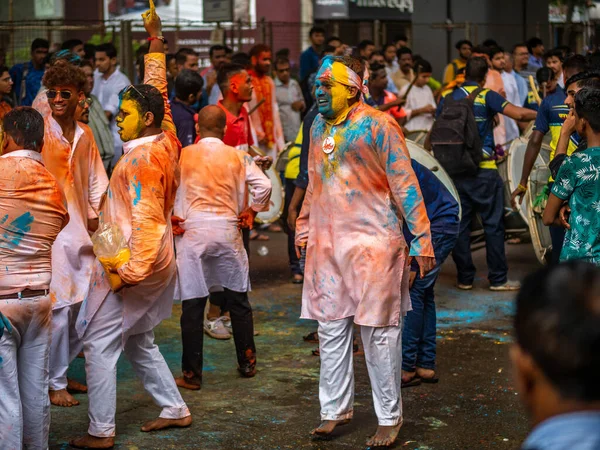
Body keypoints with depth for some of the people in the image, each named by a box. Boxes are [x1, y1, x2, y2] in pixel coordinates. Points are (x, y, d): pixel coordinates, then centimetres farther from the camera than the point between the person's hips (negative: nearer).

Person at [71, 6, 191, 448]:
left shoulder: (141, 159, -20)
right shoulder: (167, 141, 2)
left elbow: (145, 219, -25)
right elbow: (158, 91, 15)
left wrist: (128, 272, -23)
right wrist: (156, 41, 18)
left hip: (129, 264, -9)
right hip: (158, 262, 9)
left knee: (99, 345, -2)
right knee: (140, 341, 20)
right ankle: (175, 408, 23)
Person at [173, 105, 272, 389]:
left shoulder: (184, 155, 0)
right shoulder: (237, 156, 3)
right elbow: (263, 185, -3)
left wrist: (171, 218, 4)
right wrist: (252, 211, 10)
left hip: (192, 230, -1)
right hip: (227, 229, 2)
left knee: (193, 303, 2)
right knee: (238, 300, 14)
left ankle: (192, 374, 5)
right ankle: (247, 363, 22)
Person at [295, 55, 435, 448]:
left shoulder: (378, 125, -10)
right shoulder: (318, 127, 11)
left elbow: (405, 185, -10)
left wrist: (421, 242, -11)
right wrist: (304, 230, 22)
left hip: (373, 242, -6)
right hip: (327, 243, 6)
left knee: (379, 330, -1)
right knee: (331, 328, 10)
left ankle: (390, 417, 11)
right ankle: (336, 409, 23)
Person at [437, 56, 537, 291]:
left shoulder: (447, 98, 7)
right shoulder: (486, 96, -5)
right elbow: (519, 114, -15)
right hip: (483, 172, -4)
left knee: (459, 225, 8)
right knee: (493, 224, 3)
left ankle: (464, 278, 12)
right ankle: (498, 278, 5)